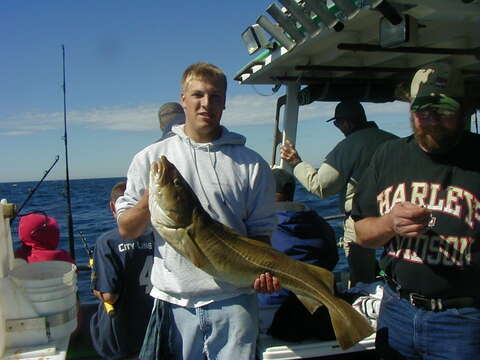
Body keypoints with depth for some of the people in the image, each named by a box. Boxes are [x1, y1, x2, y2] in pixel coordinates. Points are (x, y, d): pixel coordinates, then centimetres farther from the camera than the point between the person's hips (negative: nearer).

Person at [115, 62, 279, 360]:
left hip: (234, 302, 0)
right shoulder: (151, 158, 3)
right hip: (173, 302, 1)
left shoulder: (251, 164, 2)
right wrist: (151, 196, -14)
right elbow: (126, 229, 4)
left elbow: (260, 232, 4)